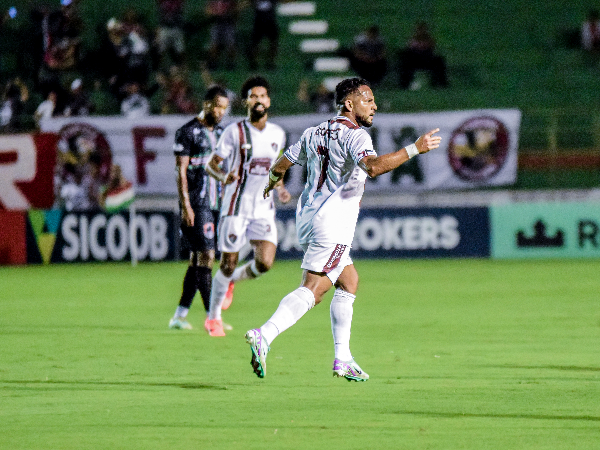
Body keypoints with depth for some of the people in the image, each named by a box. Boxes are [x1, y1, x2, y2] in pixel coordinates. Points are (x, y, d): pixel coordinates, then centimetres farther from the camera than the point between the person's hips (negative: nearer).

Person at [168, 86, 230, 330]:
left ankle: (180, 315, 13)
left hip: (216, 203, 7)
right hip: (197, 204, -7)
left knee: (197, 259, 8)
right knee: (206, 256, -12)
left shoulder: (221, 133, 16)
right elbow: (181, 171, -10)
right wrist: (186, 206, -16)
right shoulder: (187, 132, -6)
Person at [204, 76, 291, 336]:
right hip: (236, 206, -4)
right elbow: (212, 164, -5)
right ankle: (214, 317, 18)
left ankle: (233, 280, 21)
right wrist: (224, 177, -26)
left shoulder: (278, 134, 9)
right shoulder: (235, 131, -6)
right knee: (228, 264, -1)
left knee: (265, 263, -12)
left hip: (264, 209, 4)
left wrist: (280, 188, 5)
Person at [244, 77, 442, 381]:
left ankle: (342, 358, 19)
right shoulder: (355, 135, -10)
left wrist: (272, 182, 41)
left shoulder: (313, 134, 14)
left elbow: (280, 166, 19)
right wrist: (415, 149, -26)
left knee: (349, 280, 19)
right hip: (333, 222, -9)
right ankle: (264, 336, -29)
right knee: (313, 290, -13)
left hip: (306, 217, 9)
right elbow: (374, 166, -29)